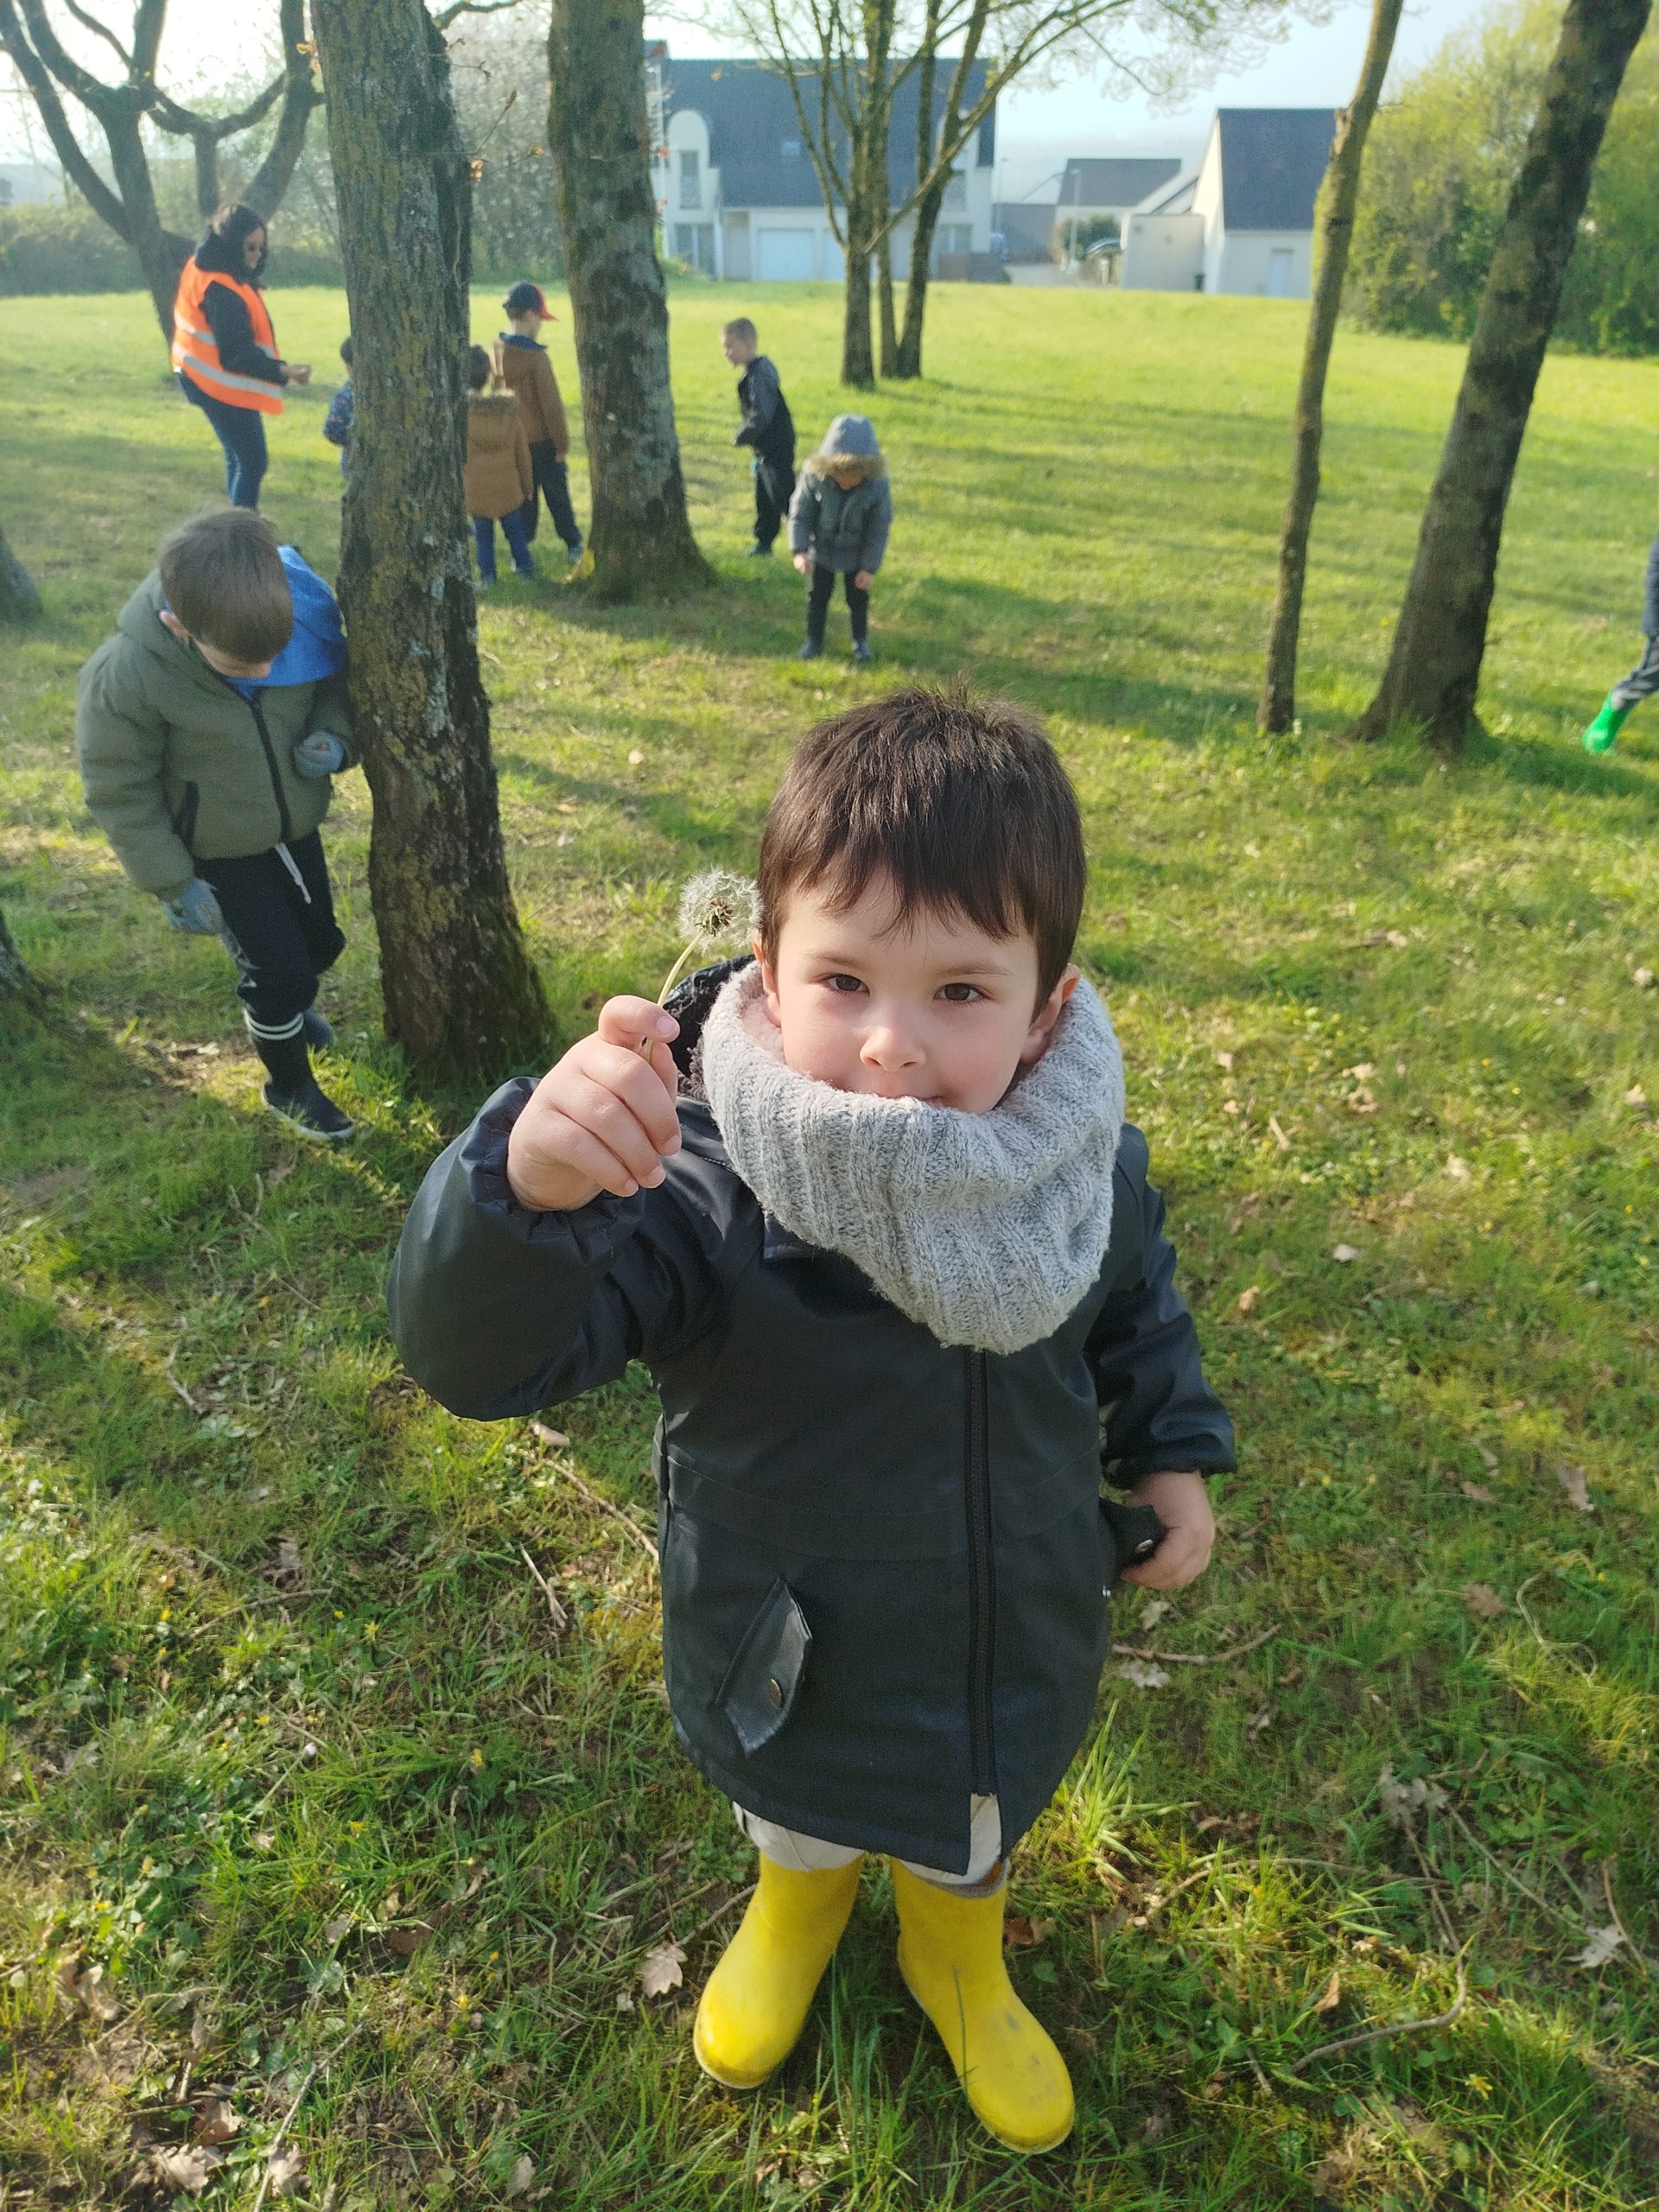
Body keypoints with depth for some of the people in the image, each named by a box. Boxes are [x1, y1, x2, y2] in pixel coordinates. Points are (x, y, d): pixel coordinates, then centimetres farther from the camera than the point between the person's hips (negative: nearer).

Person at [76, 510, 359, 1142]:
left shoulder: (304, 604, -24)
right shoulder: (123, 678, -33)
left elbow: (334, 679, -2)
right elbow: (120, 792, -17)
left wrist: (333, 737, -22)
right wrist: (173, 884, -13)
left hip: (297, 824, 5)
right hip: (218, 851, -4)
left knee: (320, 942, 22)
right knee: (277, 969, 2)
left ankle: (285, 1009, 58)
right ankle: (289, 1086, 32)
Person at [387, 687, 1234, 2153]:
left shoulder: (1090, 1165, -21)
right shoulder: (696, 1187, -34)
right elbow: (476, 1353, -41)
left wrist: (1174, 1455, 3)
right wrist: (526, 1188, -59)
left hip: (1018, 1649, 2)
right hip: (793, 1668, -2)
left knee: (978, 1843, 32)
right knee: (798, 1823, 32)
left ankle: (958, 1956, 68)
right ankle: (799, 1902, 69)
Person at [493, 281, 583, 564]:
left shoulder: (497, 351, -4)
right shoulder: (536, 357, -22)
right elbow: (552, 406, -18)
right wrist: (562, 443, -7)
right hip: (541, 440, -5)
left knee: (523, 496, 14)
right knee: (557, 495, 11)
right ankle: (574, 545, 24)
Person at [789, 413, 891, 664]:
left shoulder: (877, 486, -28)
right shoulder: (814, 476, -27)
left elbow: (879, 529, -16)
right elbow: (800, 512, -15)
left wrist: (870, 567, -13)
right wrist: (799, 550, -23)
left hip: (857, 553, -1)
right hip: (822, 549, 1)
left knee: (858, 598, 12)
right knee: (817, 595, 11)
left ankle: (860, 640, 35)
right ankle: (814, 639, 31)